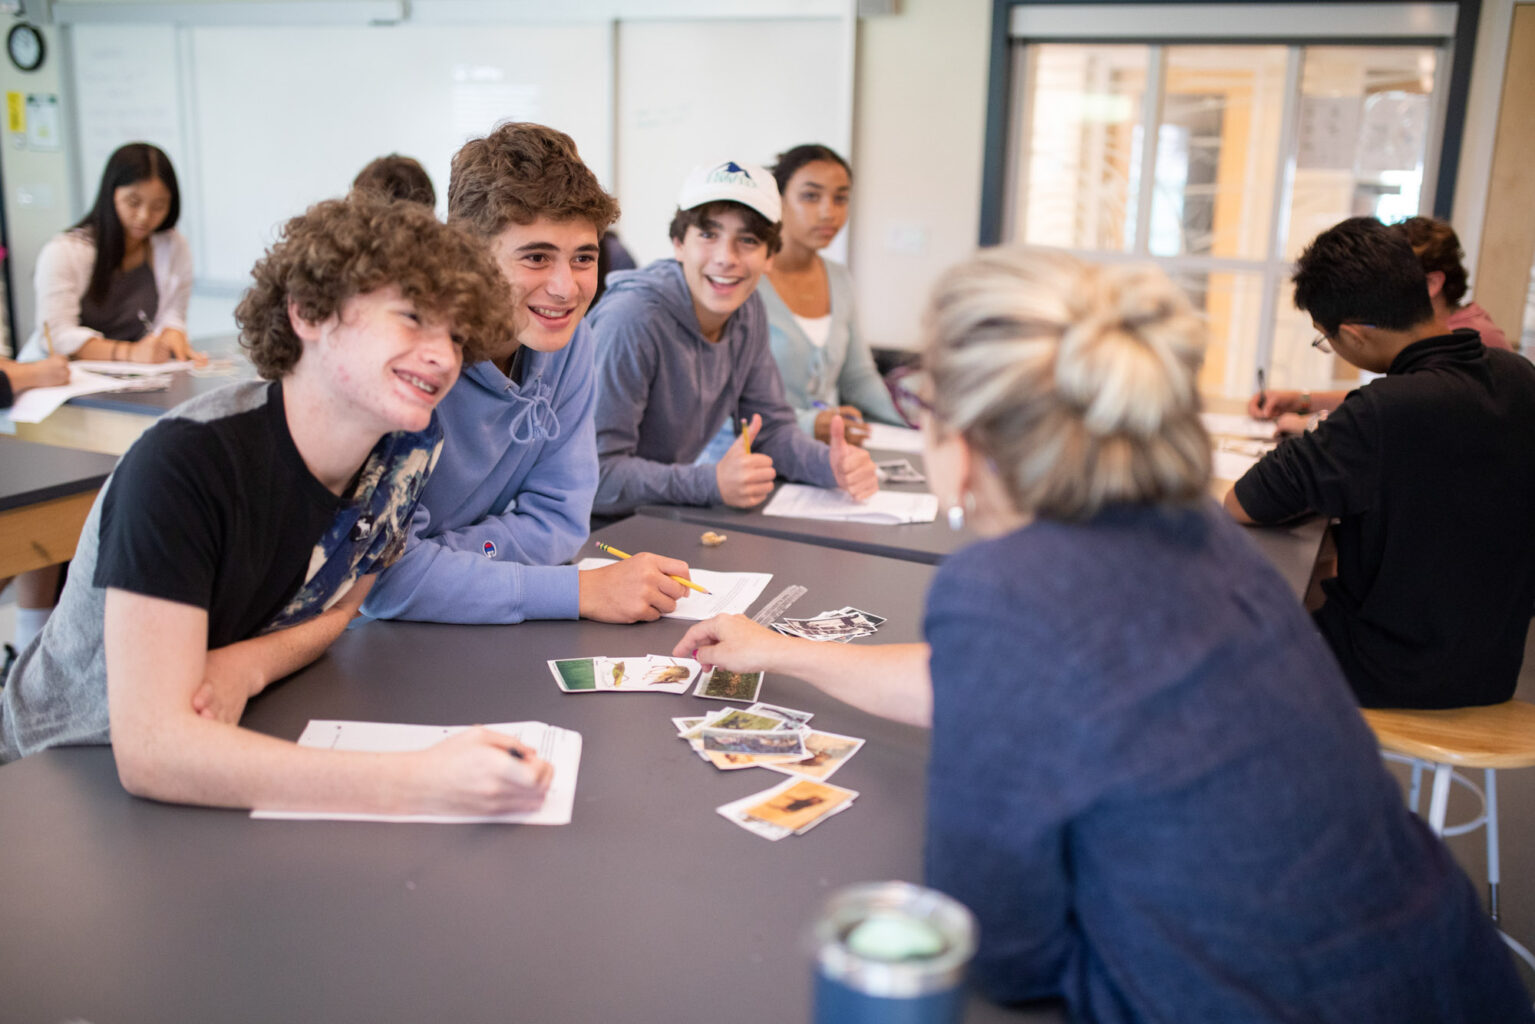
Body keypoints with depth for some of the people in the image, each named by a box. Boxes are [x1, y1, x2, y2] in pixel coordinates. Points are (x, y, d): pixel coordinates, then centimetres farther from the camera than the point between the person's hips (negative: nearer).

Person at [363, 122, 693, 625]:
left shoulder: (568, 339, -4)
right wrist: (585, 590, -23)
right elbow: (386, 580, -24)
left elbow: (558, 518, -1)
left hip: (482, 645, 4)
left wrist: (432, 564, -16)